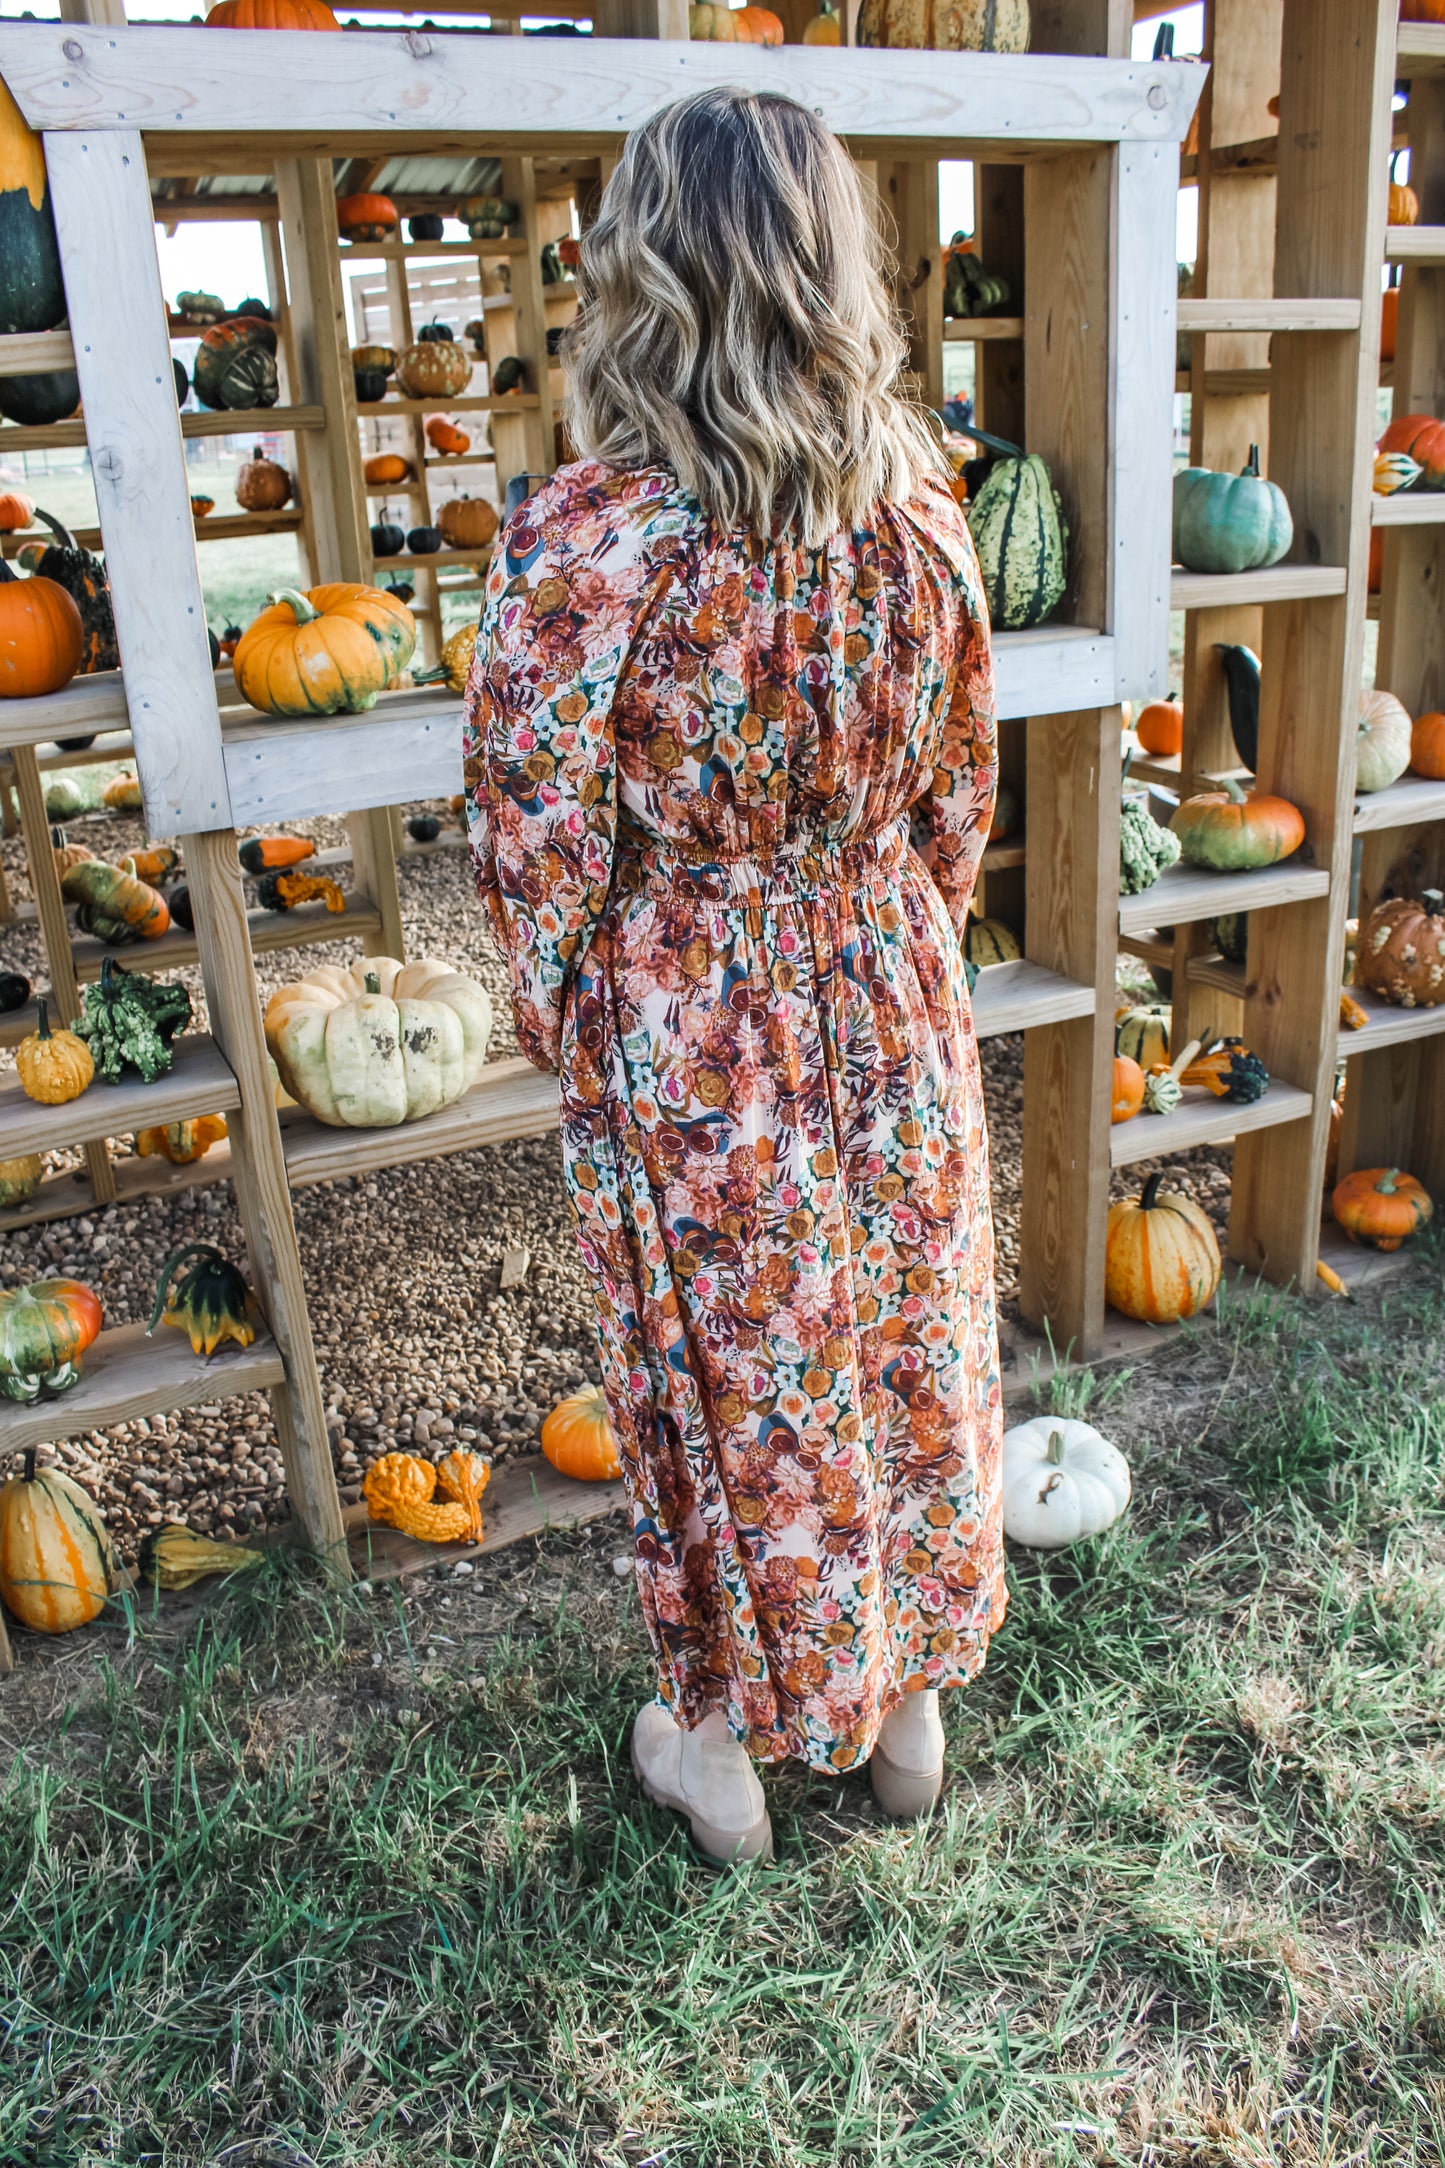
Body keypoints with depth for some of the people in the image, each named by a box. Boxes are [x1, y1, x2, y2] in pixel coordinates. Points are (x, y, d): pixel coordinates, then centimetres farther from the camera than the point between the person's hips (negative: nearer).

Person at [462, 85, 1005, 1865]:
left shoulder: (580, 542, -21)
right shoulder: (918, 514, -7)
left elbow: (543, 863, -16)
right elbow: (960, 801, 4)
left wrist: (566, 1045, 3)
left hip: (688, 1050, -4)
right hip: (894, 1013, 4)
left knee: (727, 1397, 16)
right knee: (907, 1361, 22)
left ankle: (727, 1748, 42)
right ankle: (909, 1709, 46)